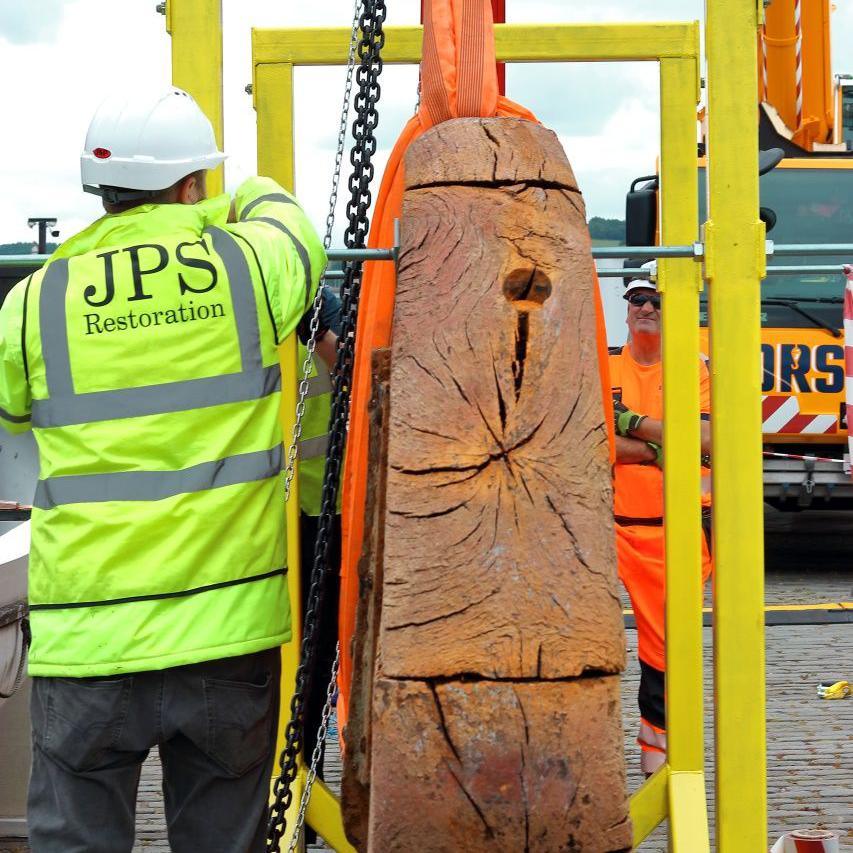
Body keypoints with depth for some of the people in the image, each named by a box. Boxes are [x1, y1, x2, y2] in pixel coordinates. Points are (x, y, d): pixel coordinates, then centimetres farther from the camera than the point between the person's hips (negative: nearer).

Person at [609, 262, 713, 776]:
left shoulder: (695, 370, 8)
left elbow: (703, 439, -8)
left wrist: (632, 422, -10)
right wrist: (662, 450, -12)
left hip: (678, 528, 0)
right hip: (610, 522, 0)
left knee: (666, 643, 3)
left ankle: (656, 752, 14)